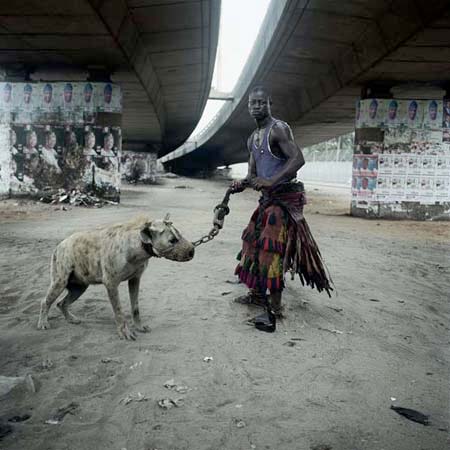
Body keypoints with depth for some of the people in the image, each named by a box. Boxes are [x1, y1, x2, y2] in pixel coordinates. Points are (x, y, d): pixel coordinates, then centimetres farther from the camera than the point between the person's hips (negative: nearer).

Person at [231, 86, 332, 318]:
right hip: (268, 198, 9)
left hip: (285, 197, -9)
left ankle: (275, 306, -5)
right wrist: (242, 183, -3)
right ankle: (258, 293, 24)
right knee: (254, 241, 11)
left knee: (271, 247, -12)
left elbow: (298, 158, -22)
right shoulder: (252, 139, 17)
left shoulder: (278, 129, -10)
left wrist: (271, 181, -30)